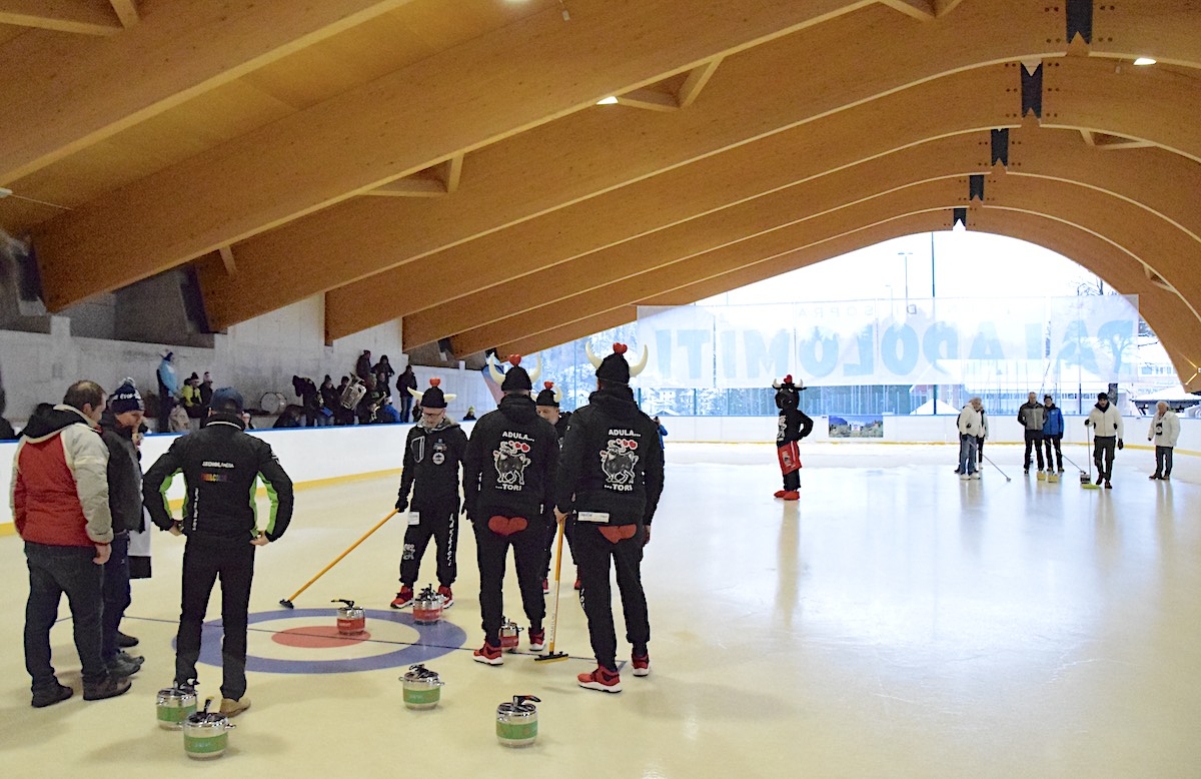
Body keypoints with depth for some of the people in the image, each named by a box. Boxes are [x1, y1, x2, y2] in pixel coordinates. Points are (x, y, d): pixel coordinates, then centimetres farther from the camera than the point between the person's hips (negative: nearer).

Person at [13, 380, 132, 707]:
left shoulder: (28, 439, 13)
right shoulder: (84, 438, -15)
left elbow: (18, 492, 20)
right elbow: (94, 495, -22)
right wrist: (102, 538, -13)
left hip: (35, 542, 8)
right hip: (74, 546, -8)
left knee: (39, 615, 13)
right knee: (87, 614, 6)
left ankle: (42, 685, 20)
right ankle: (96, 681, 19)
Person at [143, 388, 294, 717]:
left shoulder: (188, 444, 0)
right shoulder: (254, 447, -3)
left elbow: (151, 482, -4)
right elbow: (283, 488, -12)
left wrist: (167, 522, 6)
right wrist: (272, 532, -4)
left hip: (198, 544, 1)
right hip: (240, 546, -1)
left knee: (191, 615, 17)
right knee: (235, 621, 9)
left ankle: (182, 686, 20)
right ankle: (232, 695, 13)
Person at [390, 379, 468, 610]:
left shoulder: (455, 434, -9)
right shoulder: (415, 434, 6)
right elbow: (409, 467, 15)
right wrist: (403, 495, 15)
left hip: (446, 502, -4)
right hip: (420, 501, 4)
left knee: (446, 546, 5)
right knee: (412, 544, 5)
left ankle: (445, 588, 19)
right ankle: (406, 589, 15)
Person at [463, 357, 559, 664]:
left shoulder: (486, 422, -1)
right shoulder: (546, 429, 2)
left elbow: (470, 468, 1)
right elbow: (553, 477, 5)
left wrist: (472, 509, 9)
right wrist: (547, 514, 13)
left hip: (489, 512, -1)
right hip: (530, 515, 1)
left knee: (490, 578, 6)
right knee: (531, 576, 17)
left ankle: (492, 646, 8)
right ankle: (537, 633, 33)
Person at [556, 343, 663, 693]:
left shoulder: (585, 417, -8)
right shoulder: (644, 423, 6)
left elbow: (569, 464, -14)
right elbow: (655, 476, 11)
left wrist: (562, 505, 0)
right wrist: (646, 519, 21)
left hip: (592, 517, -4)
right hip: (632, 518, 5)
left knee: (596, 591, 3)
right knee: (632, 584, 20)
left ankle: (607, 670, 5)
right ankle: (641, 655, 32)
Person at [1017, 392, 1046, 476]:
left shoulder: (1041, 407, 5)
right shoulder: (1024, 407, -4)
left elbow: (1045, 416, 15)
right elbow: (1019, 418, 1)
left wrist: (1042, 423, 1)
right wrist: (1026, 424, -9)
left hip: (1039, 431, 3)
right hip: (1029, 431, -3)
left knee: (1039, 450, 9)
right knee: (1028, 450, 0)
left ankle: (1040, 467, 17)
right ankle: (1026, 468, 6)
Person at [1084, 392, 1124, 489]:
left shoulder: (1114, 409, -7)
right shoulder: (1094, 411, -3)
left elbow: (1119, 423, -3)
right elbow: (1090, 422, 6)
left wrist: (1120, 439, -6)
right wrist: (1087, 423, -20)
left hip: (1110, 438, -1)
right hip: (1098, 438, 1)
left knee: (1109, 460, 0)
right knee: (1097, 459, 3)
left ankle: (1107, 480, 10)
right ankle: (1100, 473, 32)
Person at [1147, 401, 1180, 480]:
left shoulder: (1172, 416, -14)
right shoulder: (1156, 416, 9)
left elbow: (1175, 429, -17)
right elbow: (1152, 427, 19)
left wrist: (1172, 440, -20)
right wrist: (1150, 435, 6)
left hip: (1167, 443, -7)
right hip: (1158, 442, 7)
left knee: (1168, 459, 3)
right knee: (1159, 459, 13)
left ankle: (1167, 474, 12)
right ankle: (1158, 473, 22)